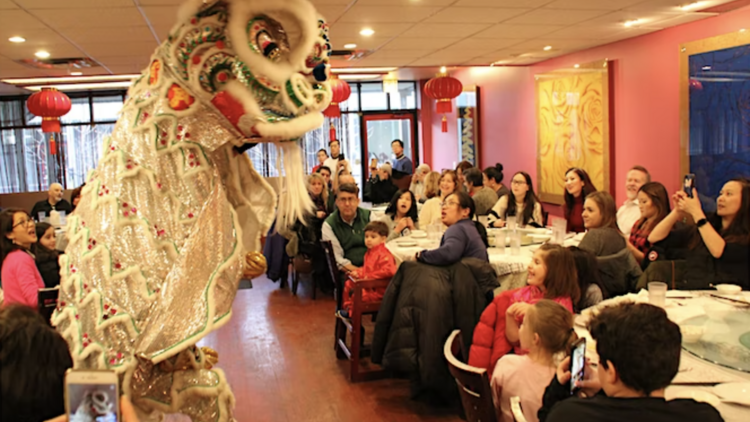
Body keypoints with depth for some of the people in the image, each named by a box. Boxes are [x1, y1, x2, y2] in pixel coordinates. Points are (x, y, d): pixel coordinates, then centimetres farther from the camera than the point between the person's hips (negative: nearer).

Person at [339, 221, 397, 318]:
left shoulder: (384, 255, -24)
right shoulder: (369, 252, 10)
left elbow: (389, 271, -37)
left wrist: (369, 276, -30)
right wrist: (358, 272, 3)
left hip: (379, 289, -11)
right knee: (348, 284, 17)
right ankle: (347, 306, 27)